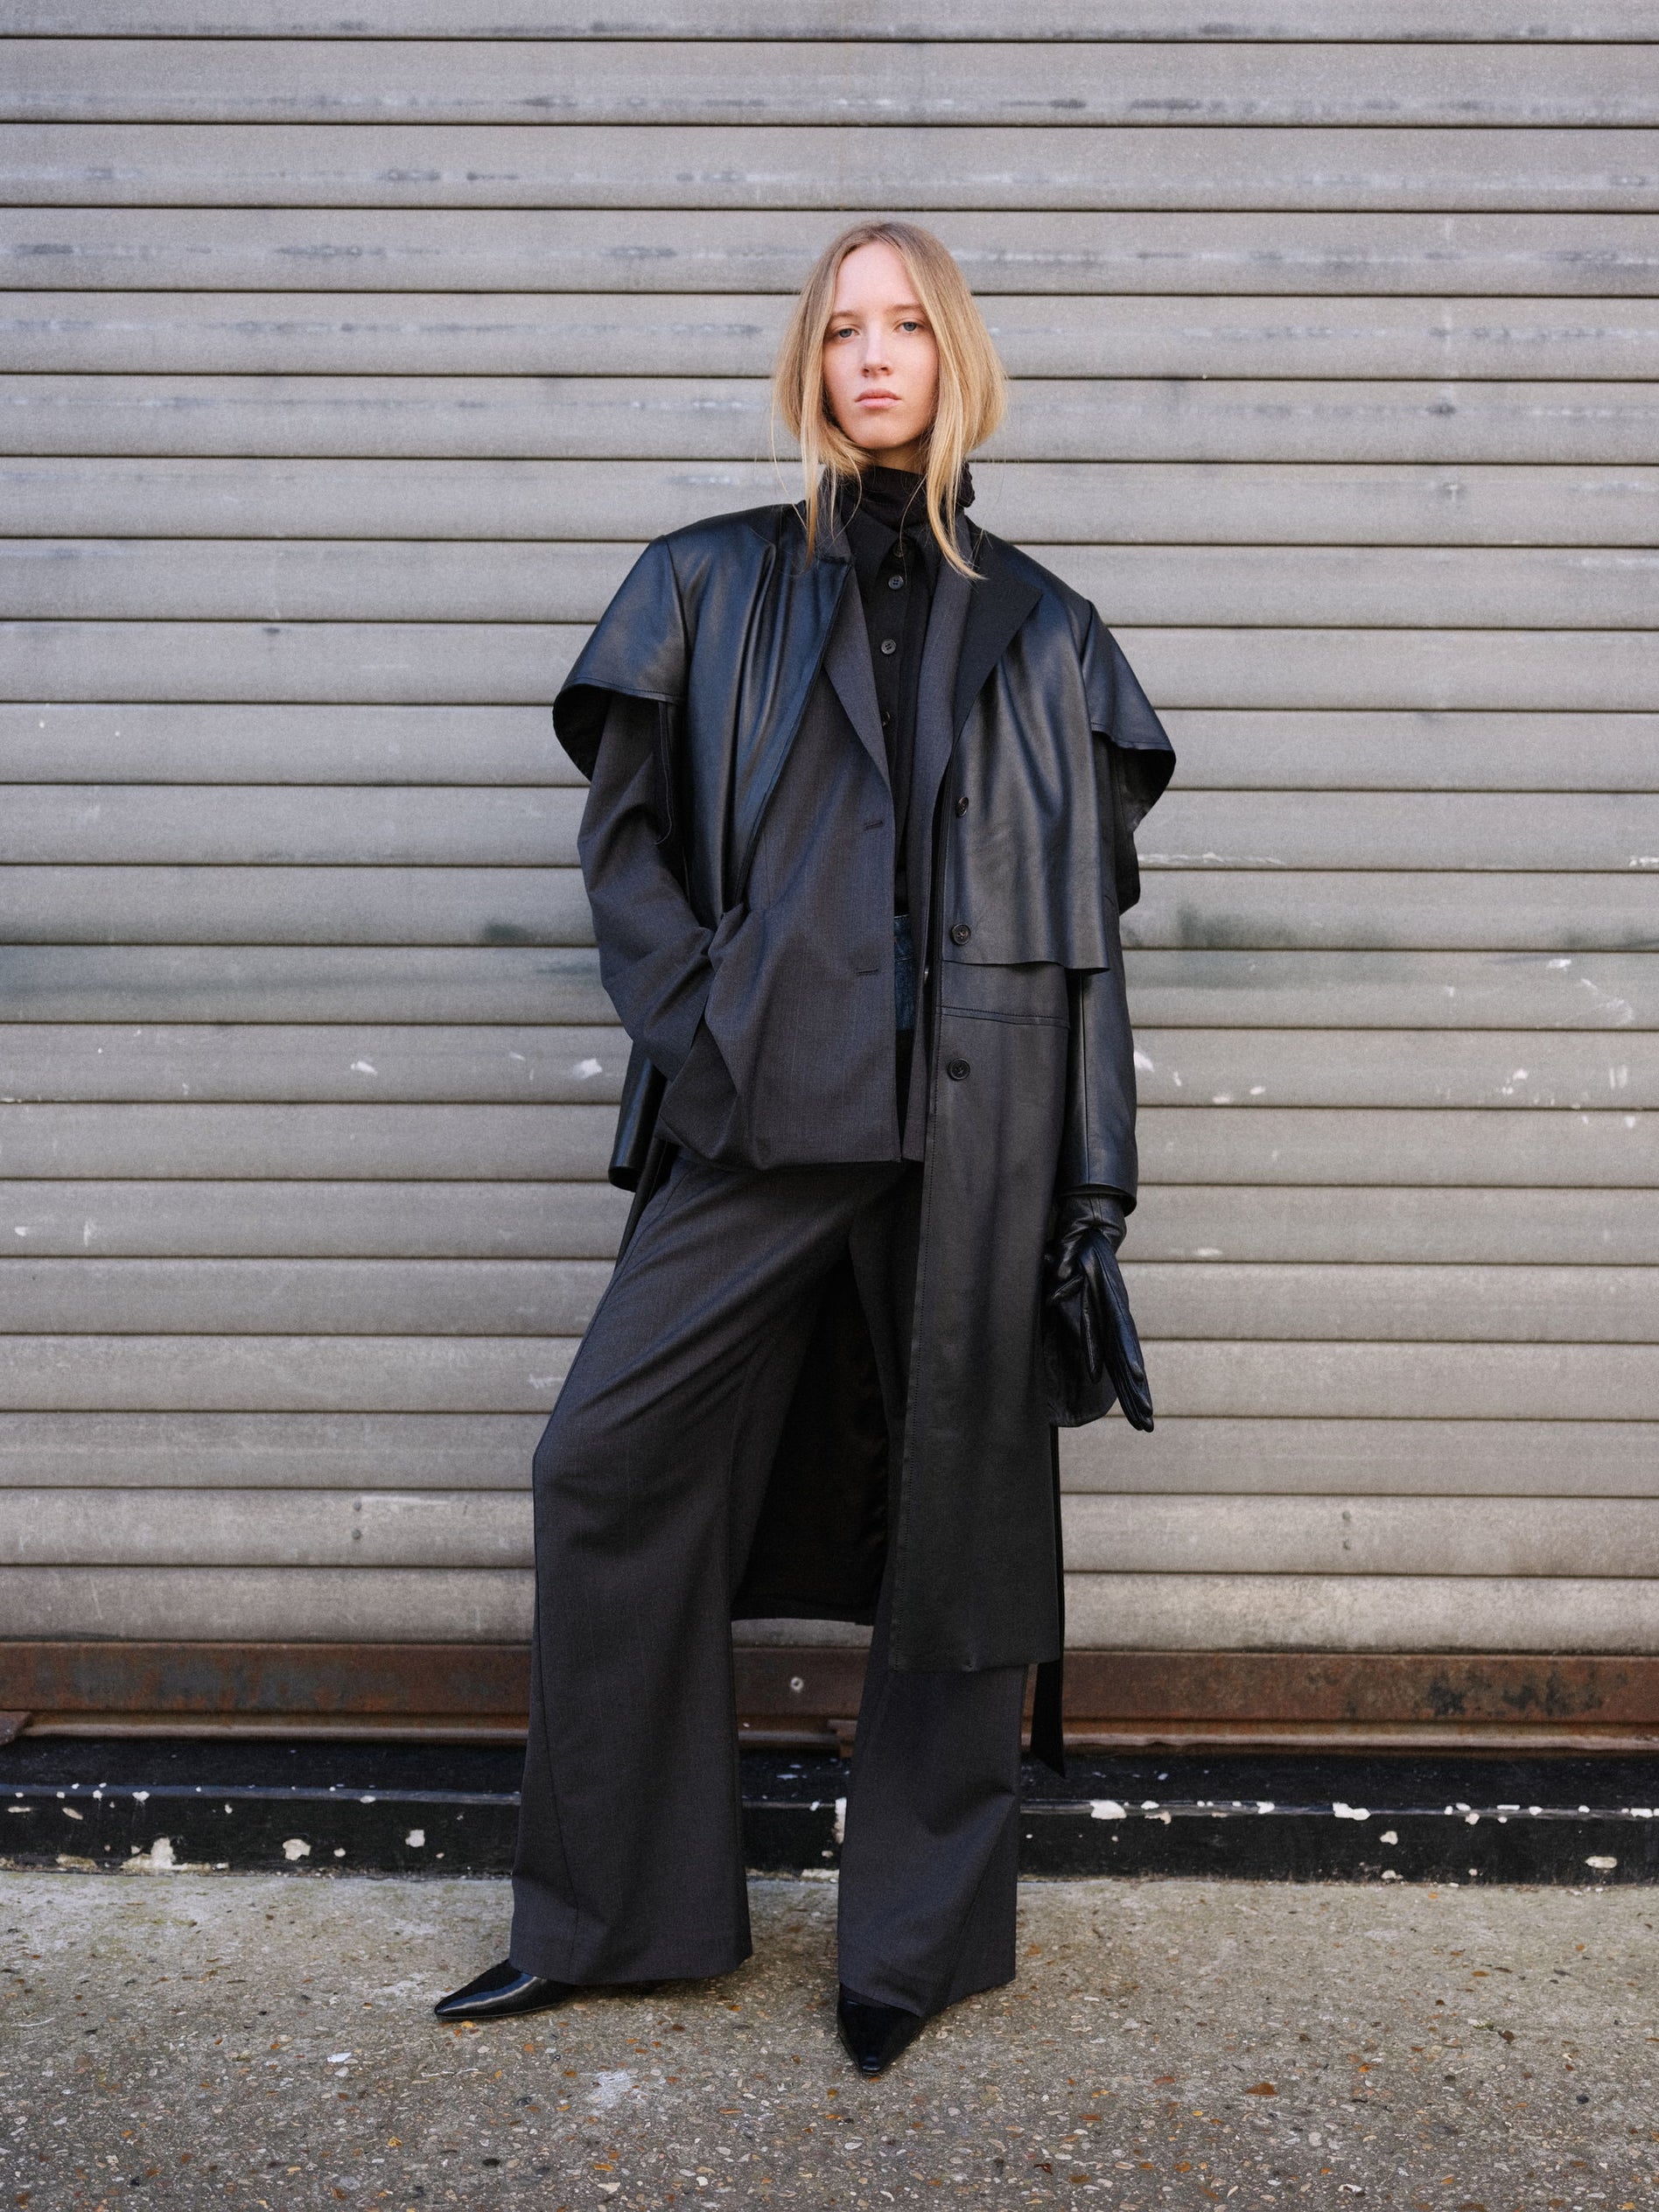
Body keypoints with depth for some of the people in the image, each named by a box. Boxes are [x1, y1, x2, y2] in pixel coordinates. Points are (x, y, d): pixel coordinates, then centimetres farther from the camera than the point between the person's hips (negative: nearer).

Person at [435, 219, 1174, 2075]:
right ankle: (607, 1915, 17)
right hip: (767, 1120, 1)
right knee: (610, 1466, -2)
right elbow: (626, 841, 8)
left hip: (981, 1129, 0)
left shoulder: (1040, 633, 12)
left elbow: (1091, 924, 8)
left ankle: (918, 1938, 22)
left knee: (962, 1501, 4)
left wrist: (1094, 1191, 1)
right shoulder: (712, 588, 11)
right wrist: (702, 1046, -8)